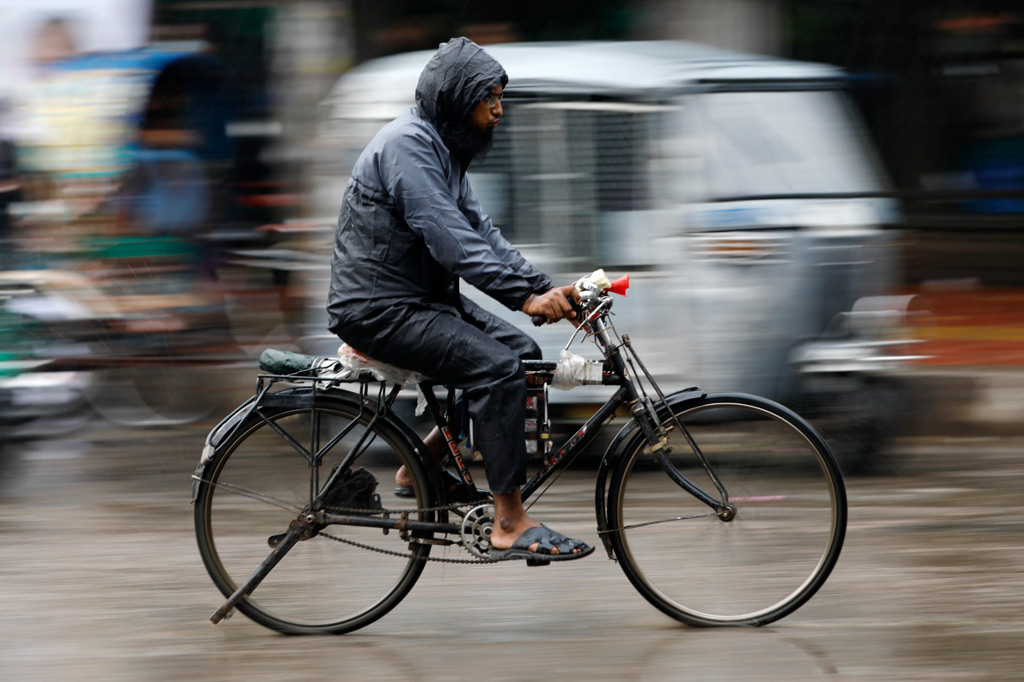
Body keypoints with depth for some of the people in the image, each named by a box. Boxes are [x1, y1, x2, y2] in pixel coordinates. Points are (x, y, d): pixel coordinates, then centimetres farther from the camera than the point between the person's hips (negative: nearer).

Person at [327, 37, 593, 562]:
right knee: (498, 368, -22)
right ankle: (511, 527, -21)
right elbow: (451, 241, -26)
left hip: (422, 298, 10)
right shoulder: (407, 145, -18)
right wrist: (524, 296, -29)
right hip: (379, 309, -10)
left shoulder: (443, 147, 15)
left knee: (523, 352, 8)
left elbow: (480, 229, 11)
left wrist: (545, 287, 0)